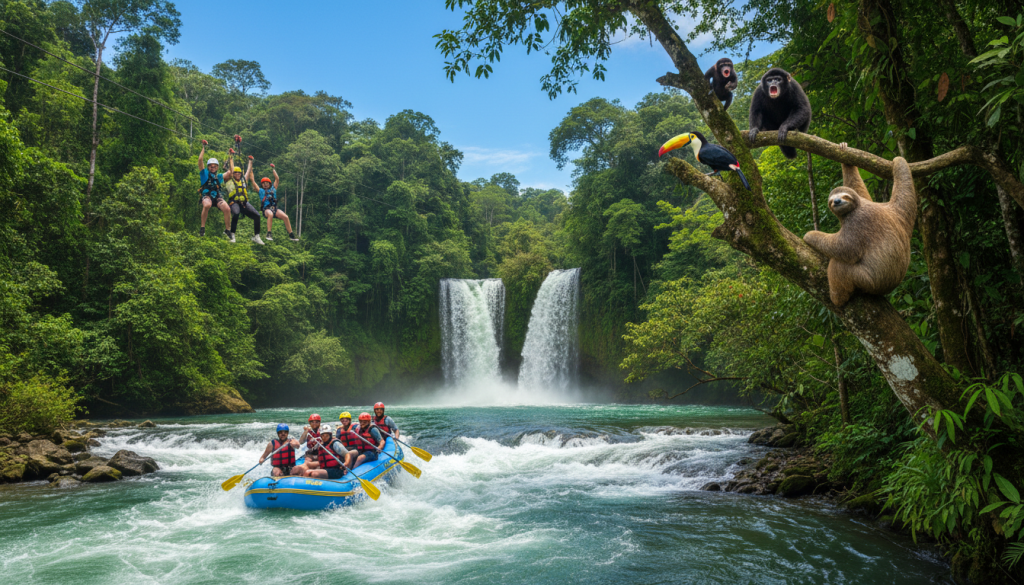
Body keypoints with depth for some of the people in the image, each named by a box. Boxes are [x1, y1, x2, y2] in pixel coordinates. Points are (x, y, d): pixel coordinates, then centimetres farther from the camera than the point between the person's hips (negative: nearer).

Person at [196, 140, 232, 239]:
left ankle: (227, 230, -8)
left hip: (217, 196, 3)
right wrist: (203, 148, 8)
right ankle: (202, 227, -24)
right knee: (207, 205, -39)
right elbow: (200, 160, 3)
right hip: (206, 196, -3)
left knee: (227, 209, -26)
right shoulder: (204, 173, 13)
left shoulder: (219, 176, 21)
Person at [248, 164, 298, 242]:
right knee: (270, 214, -39)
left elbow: (277, 179, 27)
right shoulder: (260, 191, 18)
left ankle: (291, 235, -17)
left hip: (275, 208, 3)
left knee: (285, 217, -22)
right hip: (266, 209, -3)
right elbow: (252, 180, 16)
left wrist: (273, 169, 31)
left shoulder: (273, 189, 25)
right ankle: (268, 234, -39)